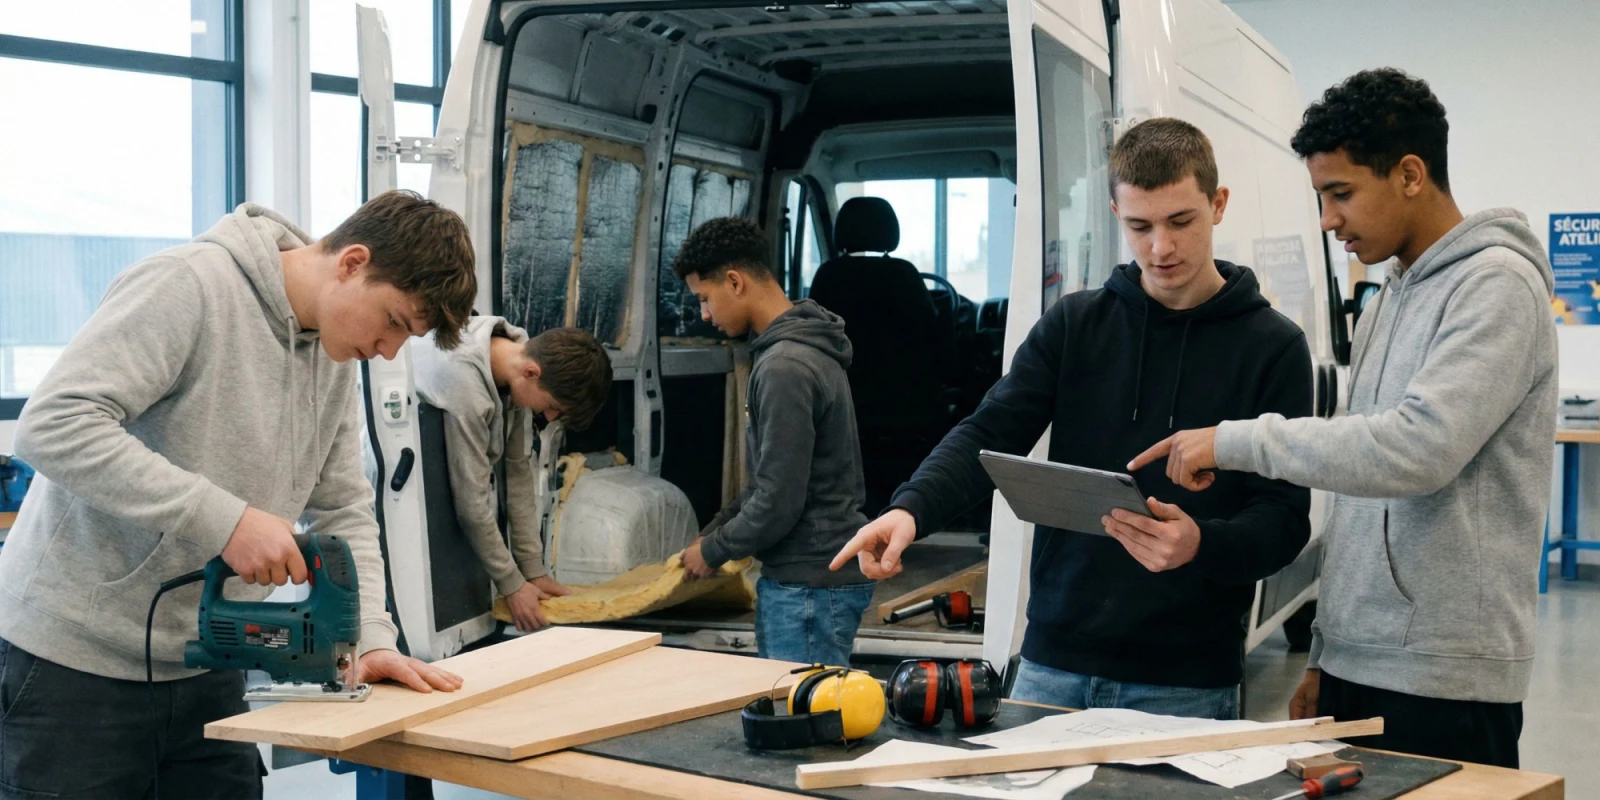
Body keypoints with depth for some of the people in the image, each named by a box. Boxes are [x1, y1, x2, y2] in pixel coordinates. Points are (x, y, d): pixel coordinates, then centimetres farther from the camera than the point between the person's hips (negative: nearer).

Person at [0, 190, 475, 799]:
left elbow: (343, 509, 11)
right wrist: (224, 518, -31)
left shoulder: (337, 357, 7)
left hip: (207, 667, 7)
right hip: (75, 658, -7)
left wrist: (373, 637, -4)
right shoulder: (189, 285, -18)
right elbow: (54, 424, -26)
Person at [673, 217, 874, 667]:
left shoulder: (784, 368, -20)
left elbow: (778, 502, -21)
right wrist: (713, 532, 14)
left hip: (810, 586, -10)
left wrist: (713, 551, -6)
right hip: (800, 577, 10)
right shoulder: (802, 350, 12)